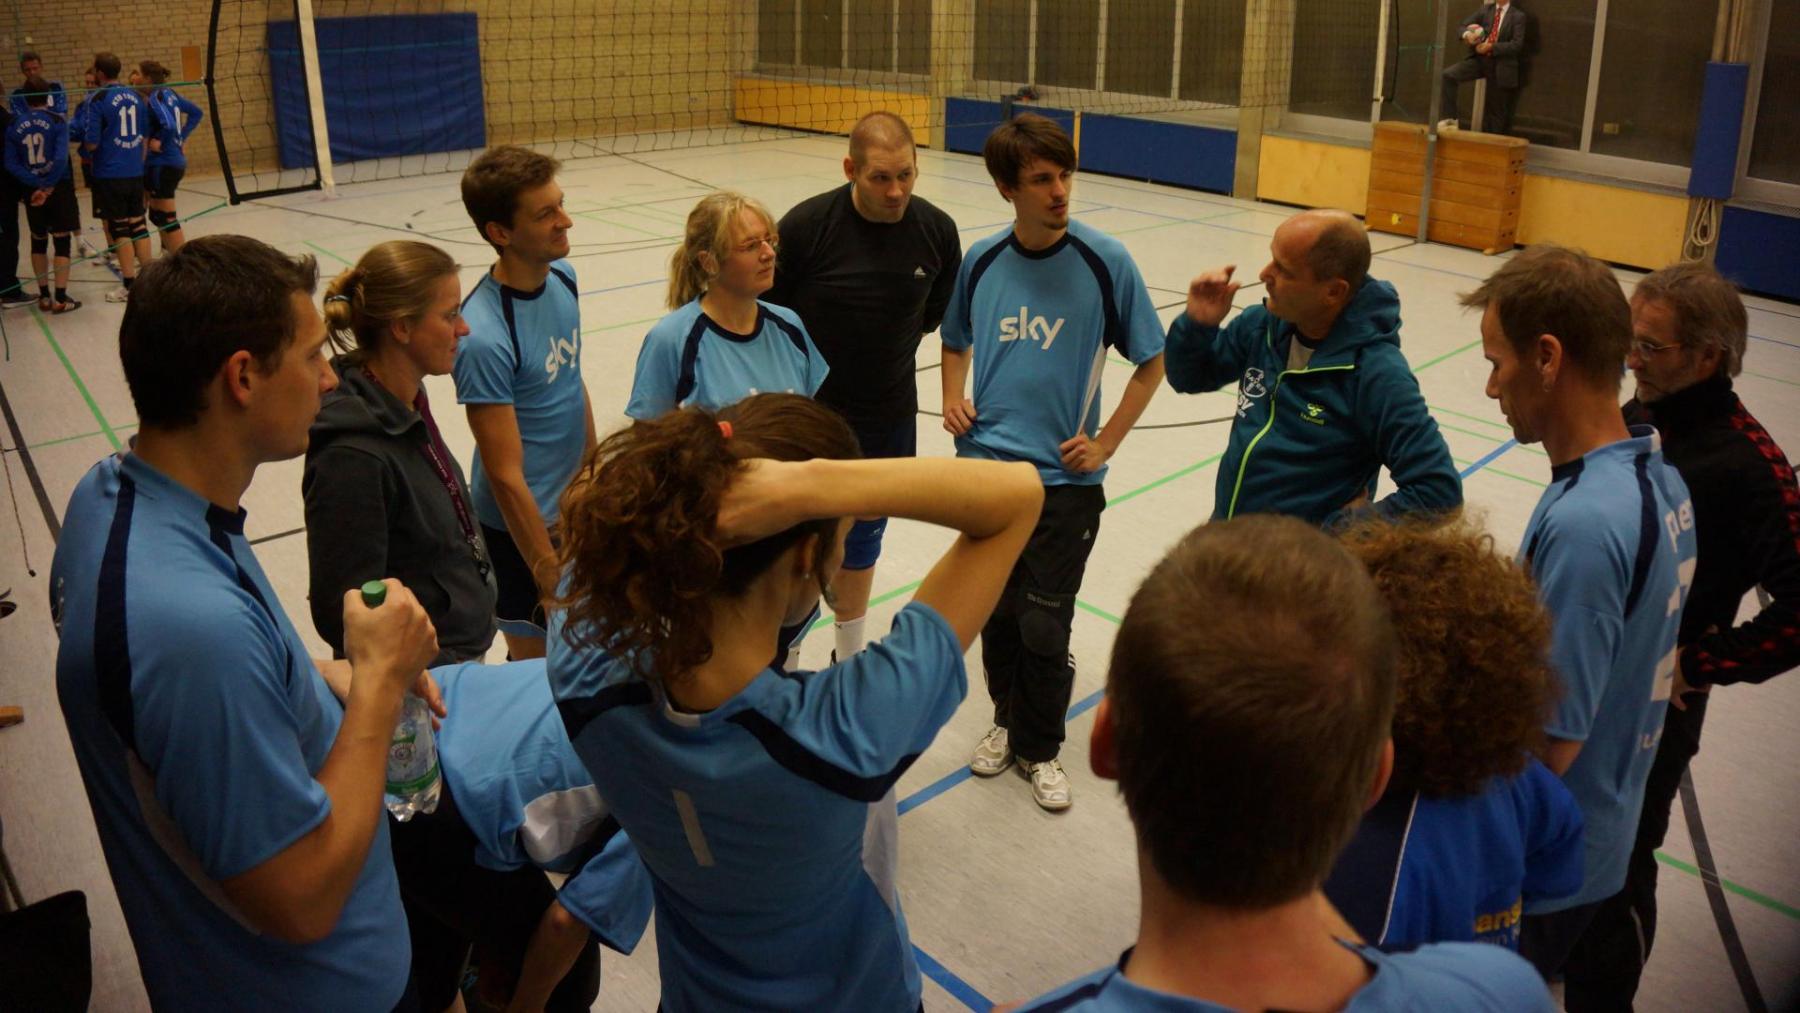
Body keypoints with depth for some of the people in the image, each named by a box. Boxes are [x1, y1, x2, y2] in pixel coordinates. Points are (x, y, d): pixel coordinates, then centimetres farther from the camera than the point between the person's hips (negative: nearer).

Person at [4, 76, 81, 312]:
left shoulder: (14, 127, 2)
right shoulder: (57, 122, -7)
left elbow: (11, 164, -7)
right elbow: (61, 158, -19)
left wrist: (36, 185, -10)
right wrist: (48, 186, -14)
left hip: (31, 190, 3)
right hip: (59, 187, -3)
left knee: (38, 241, 16)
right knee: (61, 241, 1)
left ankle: (44, 296, 20)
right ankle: (60, 299, -3)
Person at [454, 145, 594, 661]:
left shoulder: (562, 276, -4)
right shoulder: (484, 337, -27)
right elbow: (505, 477, -22)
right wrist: (551, 575, -17)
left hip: (575, 507, 7)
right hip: (521, 524, -7)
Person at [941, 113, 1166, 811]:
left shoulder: (1104, 261, -10)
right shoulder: (981, 260, -1)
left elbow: (1151, 363, -1)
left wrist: (1104, 444, -5)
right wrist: (952, 400, 0)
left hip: (1064, 478, -3)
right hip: (984, 465, 3)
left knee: (1044, 627, 2)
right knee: (996, 611, 14)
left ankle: (1038, 748, 25)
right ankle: (1008, 720, 38)